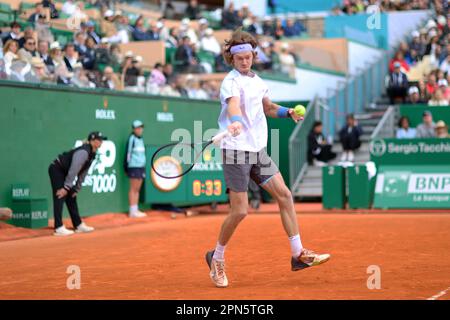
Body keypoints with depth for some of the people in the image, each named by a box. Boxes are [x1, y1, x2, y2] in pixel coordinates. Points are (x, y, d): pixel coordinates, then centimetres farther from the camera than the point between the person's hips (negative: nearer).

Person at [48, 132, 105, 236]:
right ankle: (59, 228, -19)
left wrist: (76, 189, 7)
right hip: (56, 169, -10)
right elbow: (73, 171, -27)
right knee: (60, 197, -15)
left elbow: (82, 173, 10)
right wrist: (66, 188, -27)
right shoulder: (83, 152, -25)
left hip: (64, 172, 10)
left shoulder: (92, 154, 6)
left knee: (71, 198, 12)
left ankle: (78, 225, 18)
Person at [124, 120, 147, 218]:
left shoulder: (141, 139, 17)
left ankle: (135, 210, 9)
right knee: (133, 189, -7)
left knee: (137, 189, 7)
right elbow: (128, 152, -9)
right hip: (134, 166, -8)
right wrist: (126, 165, -12)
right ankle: (132, 211, -6)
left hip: (141, 166, 8)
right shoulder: (132, 138, -6)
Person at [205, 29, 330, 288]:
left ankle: (298, 254, 3)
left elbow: (267, 107, 28)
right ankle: (217, 258, 15)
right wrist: (235, 121, -56)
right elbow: (233, 103, -34)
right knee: (240, 211, -6)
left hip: (258, 151, 7)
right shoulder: (232, 82, -12)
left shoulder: (257, 80, 13)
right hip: (236, 153, -7)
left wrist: (287, 112, 9)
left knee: (285, 195, -2)